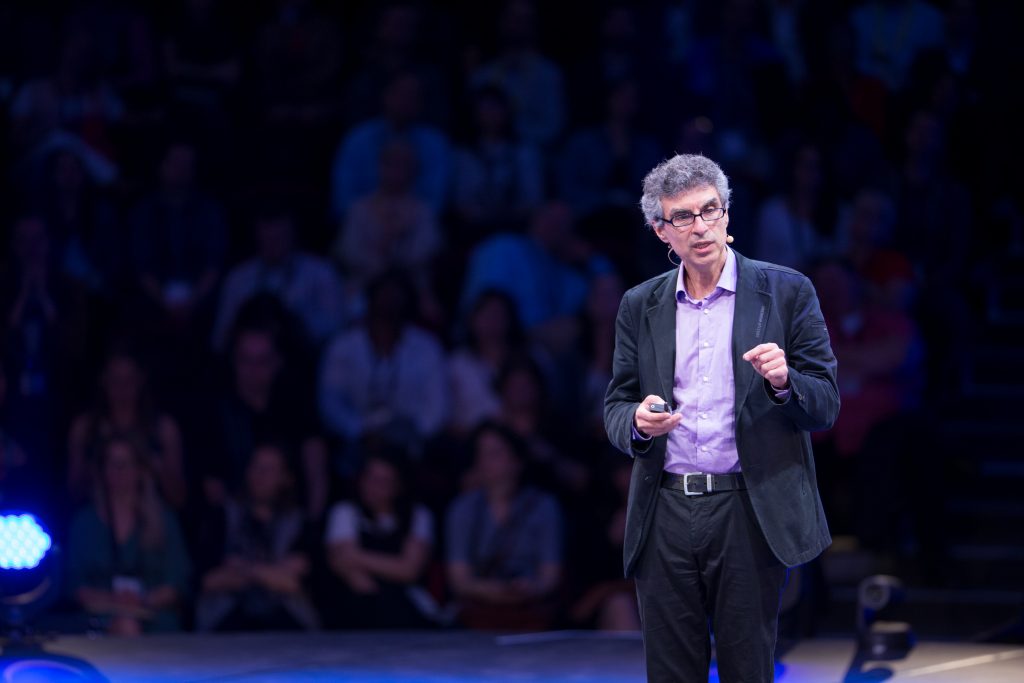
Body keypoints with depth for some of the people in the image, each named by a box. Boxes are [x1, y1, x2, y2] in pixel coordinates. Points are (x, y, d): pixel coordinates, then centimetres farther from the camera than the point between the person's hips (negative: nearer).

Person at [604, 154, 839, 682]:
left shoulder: (786, 292, 2)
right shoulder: (640, 306, 10)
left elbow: (825, 406, 2)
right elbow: (616, 408, 12)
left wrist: (783, 382, -20)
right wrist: (638, 422, -11)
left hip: (751, 515, -2)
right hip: (665, 516, 3)